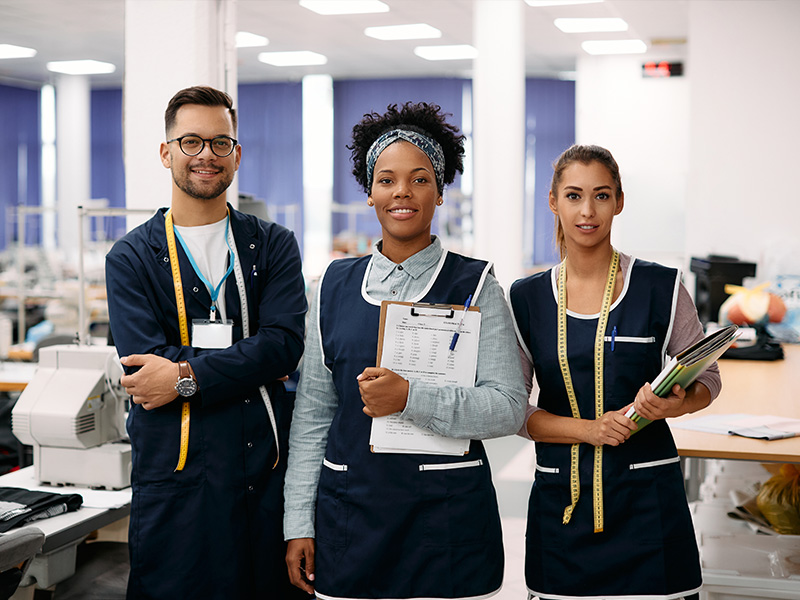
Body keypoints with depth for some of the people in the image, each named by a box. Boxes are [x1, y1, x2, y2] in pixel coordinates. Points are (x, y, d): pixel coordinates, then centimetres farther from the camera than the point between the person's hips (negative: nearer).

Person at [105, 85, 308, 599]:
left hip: (269, 468, 2)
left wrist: (187, 376, -15)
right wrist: (249, 362, -11)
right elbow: (145, 363, -9)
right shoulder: (132, 259, 5)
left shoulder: (274, 245, 9)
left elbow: (287, 342, -7)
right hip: (176, 477, -1)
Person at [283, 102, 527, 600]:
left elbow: (509, 408, -9)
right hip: (349, 514, 2)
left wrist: (411, 398, -22)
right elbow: (312, 414, 9)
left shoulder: (474, 285, -2)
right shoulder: (336, 285, 7)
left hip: (449, 520, -2)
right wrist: (298, 525, 5)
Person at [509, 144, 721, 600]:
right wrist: (588, 429, -14)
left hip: (646, 494, -2)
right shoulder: (527, 299, 4)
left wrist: (675, 404, -16)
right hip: (561, 500, 2)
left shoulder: (662, 287, -2)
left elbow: (707, 379, 7)